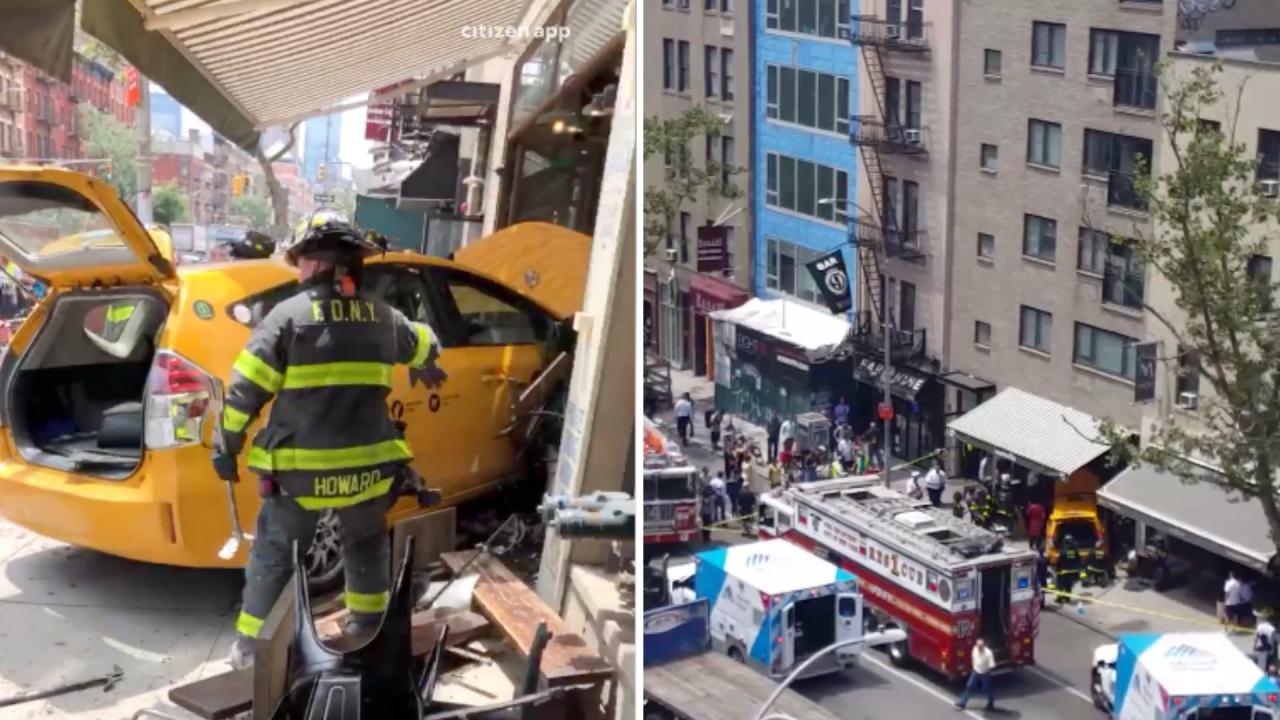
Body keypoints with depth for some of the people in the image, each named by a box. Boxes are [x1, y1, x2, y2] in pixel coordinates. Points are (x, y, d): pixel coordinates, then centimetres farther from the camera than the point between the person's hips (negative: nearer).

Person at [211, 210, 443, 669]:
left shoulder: (289, 315, -8)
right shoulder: (382, 317, 6)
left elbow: (245, 389, -11)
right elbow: (426, 346, 27)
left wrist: (226, 446, 0)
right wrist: (428, 371, 51)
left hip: (300, 470, -3)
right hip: (367, 465, 3)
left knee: (273, 556, 11)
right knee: (366, 545, 26)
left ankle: (251, 648, 13)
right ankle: (367, 626, 35)